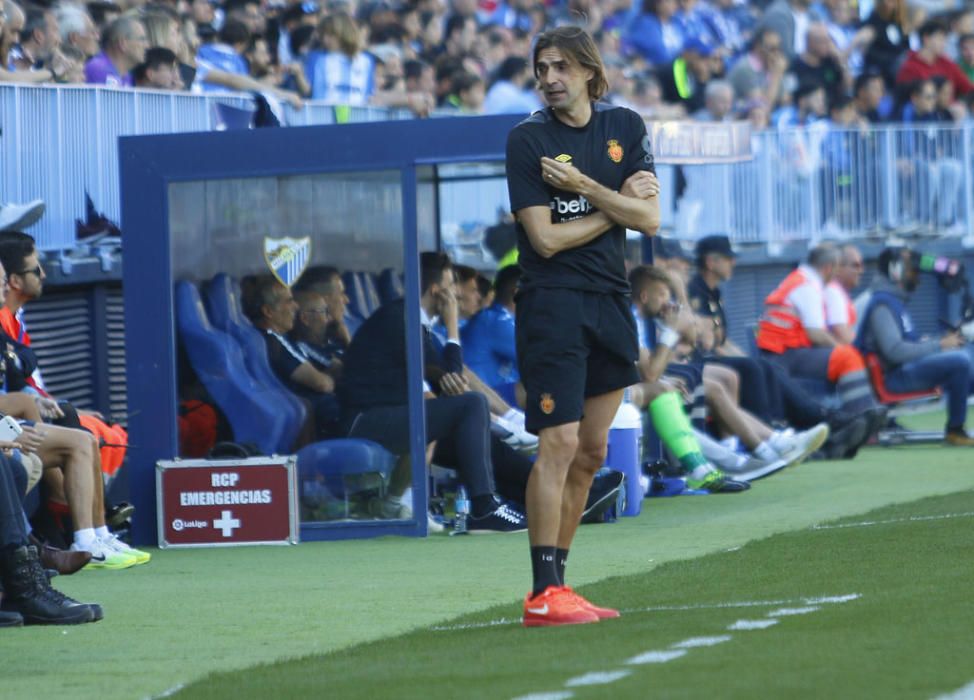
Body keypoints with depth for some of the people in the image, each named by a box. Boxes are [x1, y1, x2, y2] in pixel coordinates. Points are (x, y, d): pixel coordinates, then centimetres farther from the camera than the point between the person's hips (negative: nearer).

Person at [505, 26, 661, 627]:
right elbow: (545, 238, -12)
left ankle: (556, 584, 15)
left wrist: (583, 186, -12)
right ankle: (543, 595, -15)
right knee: (560, 443, -14)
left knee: (591, 453, 8)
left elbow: (650, 220, -1)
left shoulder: (625, 127, 8)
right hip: (552, 305, -6)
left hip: (611, 303, 6)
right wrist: (616, 205, -3)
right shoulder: (527, 139, -5)